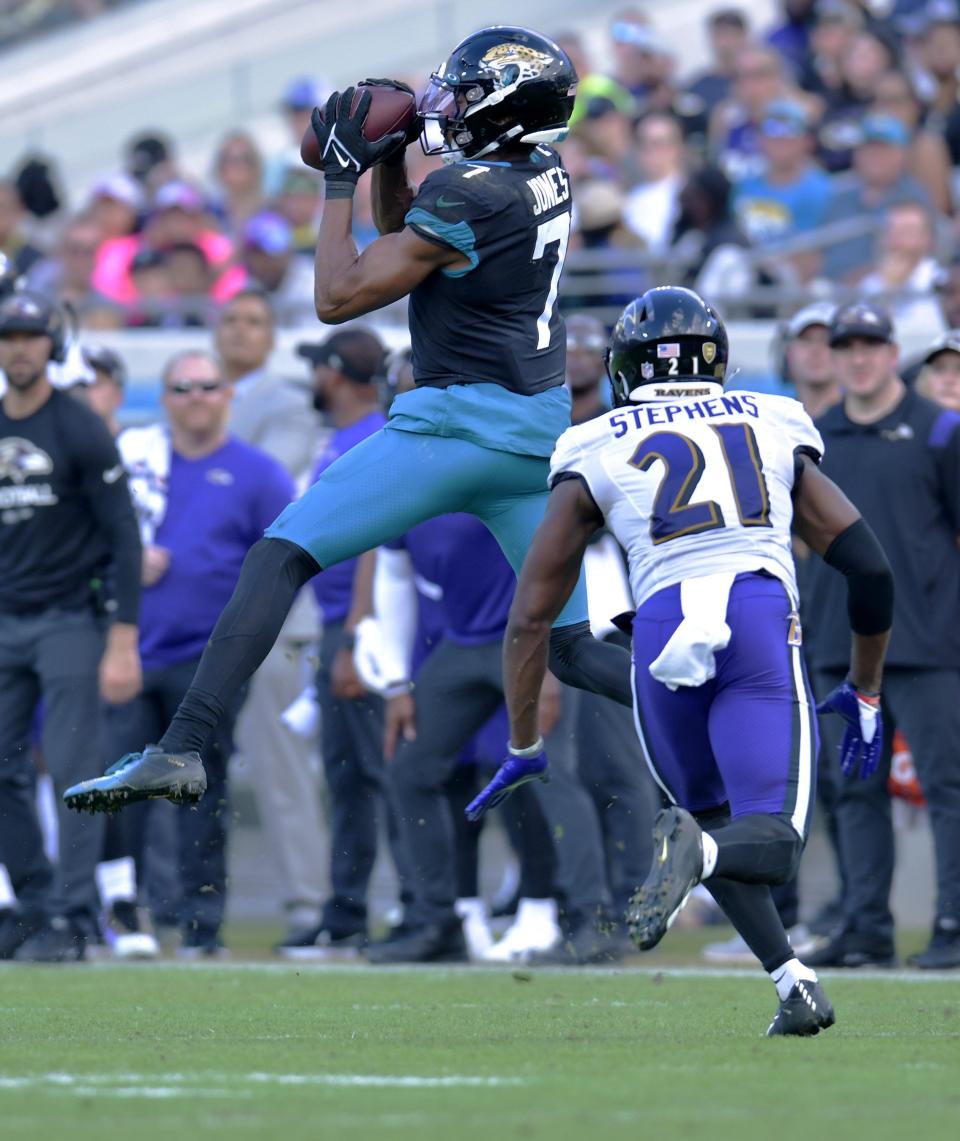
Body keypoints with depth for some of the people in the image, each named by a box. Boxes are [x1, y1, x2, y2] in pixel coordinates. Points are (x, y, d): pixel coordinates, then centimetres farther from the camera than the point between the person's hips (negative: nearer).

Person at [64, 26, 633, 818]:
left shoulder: (469, 196, -16)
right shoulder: (548, 181, 8)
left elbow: (338, 297, -9)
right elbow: (412, 251, 24)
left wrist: (342, 178, -2)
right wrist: (388, 162, 12)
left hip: (457, 421, -8)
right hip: (540, 428, 8)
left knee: (280, 558, -5)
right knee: (571, 647, 13)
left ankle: (180, 749, -13)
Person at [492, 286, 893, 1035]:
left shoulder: (597, 455, 21)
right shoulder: (774, 432, 25)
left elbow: (531, 615, 18)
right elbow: (870, 569, 21)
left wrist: (523, 749, 25)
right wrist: (865, 693, 34)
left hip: (663, 628, 1)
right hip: (762, 619, -1)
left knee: (715, 825, 20)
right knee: (770, 840, -5)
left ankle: (792, 978, 0)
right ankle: (694, 850, -38)